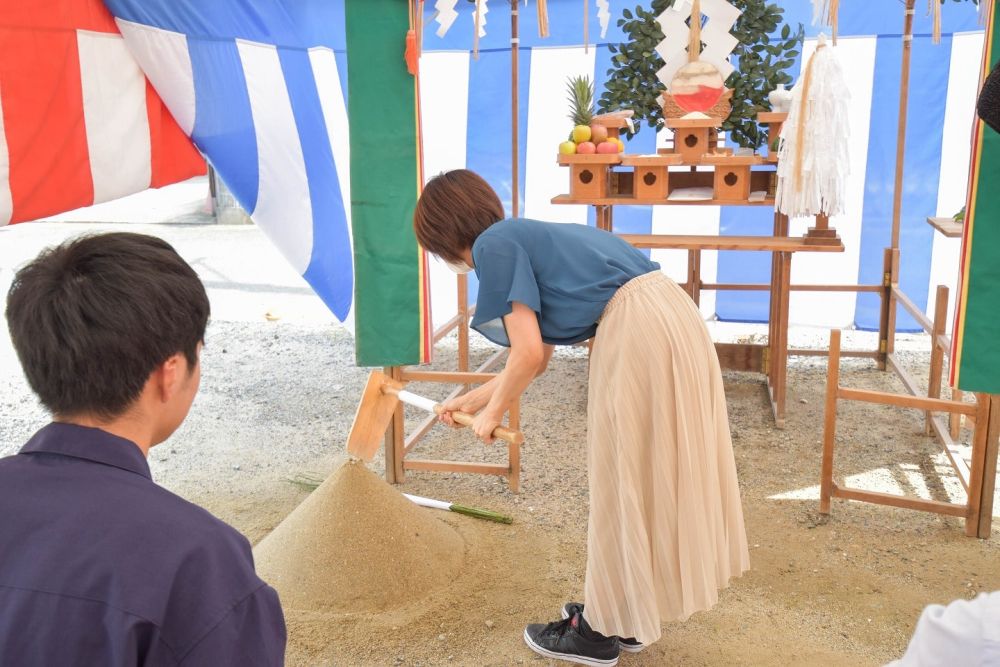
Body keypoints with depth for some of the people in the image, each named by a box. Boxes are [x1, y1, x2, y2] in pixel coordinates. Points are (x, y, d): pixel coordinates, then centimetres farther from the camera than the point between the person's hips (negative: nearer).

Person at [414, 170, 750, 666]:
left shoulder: (493, 244, -2)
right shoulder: (528, 237, 24)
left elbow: (528, 355, -8)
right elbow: (541, 356, 29)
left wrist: (491, 415, 8)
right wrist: (472, 398, 37)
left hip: (638, 335, -9)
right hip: (672, 319, 9)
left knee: (622, 484, 4)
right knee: (645, 478, 18)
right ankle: (626, 615, 32)